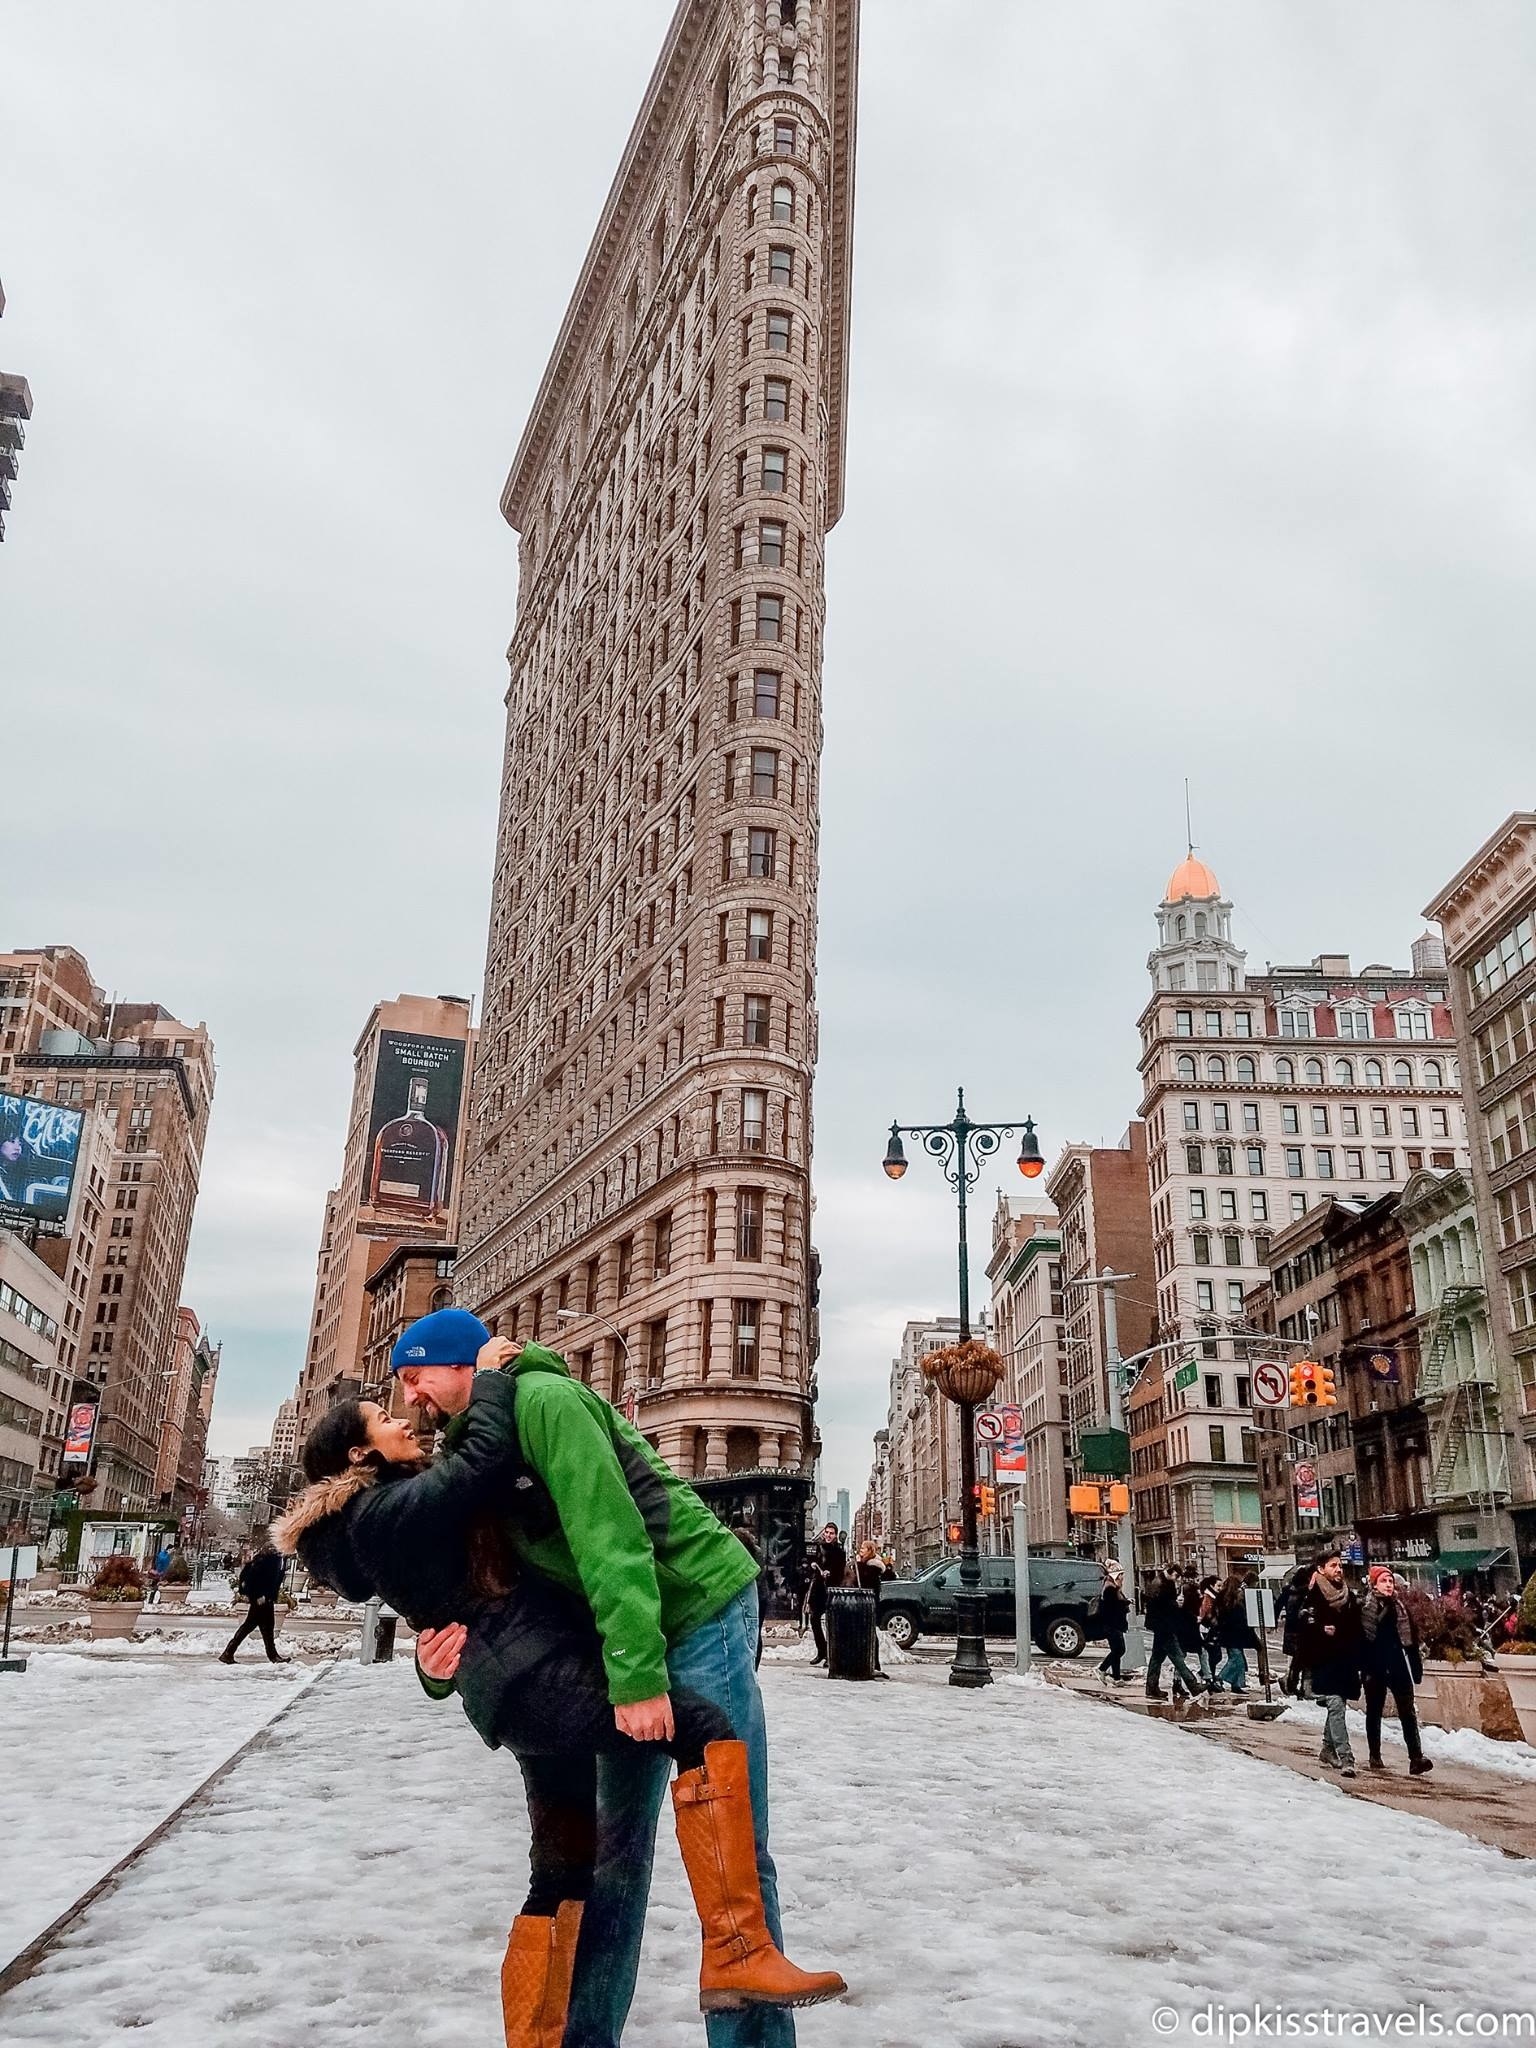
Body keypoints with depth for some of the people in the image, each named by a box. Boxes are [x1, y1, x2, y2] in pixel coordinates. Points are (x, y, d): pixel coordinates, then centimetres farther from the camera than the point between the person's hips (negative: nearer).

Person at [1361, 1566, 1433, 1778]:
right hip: (1375, 1667, -2)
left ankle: (1416, 1758, -10)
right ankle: (1374, 1757, 19)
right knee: (1374, 1712, 9)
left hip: (1398, 1666, 2)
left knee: (1408, 1712, -6)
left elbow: (1412, 1638, 7)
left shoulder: (1401, 1606, 5)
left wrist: (1417, 1667, 5)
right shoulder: (1365, 1608, -4)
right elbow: (1359, 1639, -4)